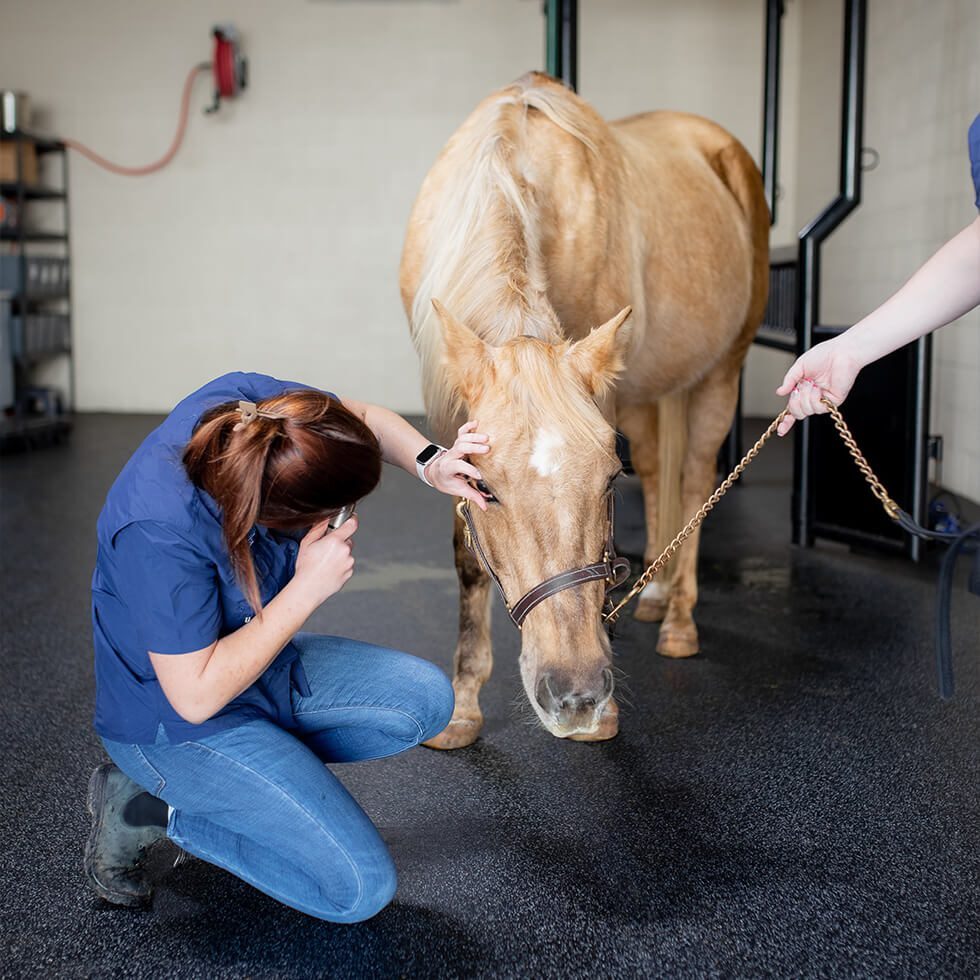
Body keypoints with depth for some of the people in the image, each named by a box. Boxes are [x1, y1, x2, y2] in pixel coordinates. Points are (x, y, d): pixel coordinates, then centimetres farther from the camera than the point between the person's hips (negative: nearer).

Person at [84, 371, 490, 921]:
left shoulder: (245, 403, -19)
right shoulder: (160, 534, -38)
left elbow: (365, 419, 1)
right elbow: (196, 696, -29)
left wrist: (429, 464, -18)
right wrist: (309, 588, -30)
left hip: (261, 664, 8)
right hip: (177, 724, -8)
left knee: (427, 700, 0)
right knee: (361, 888, -9)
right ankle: (159, 807, 3)